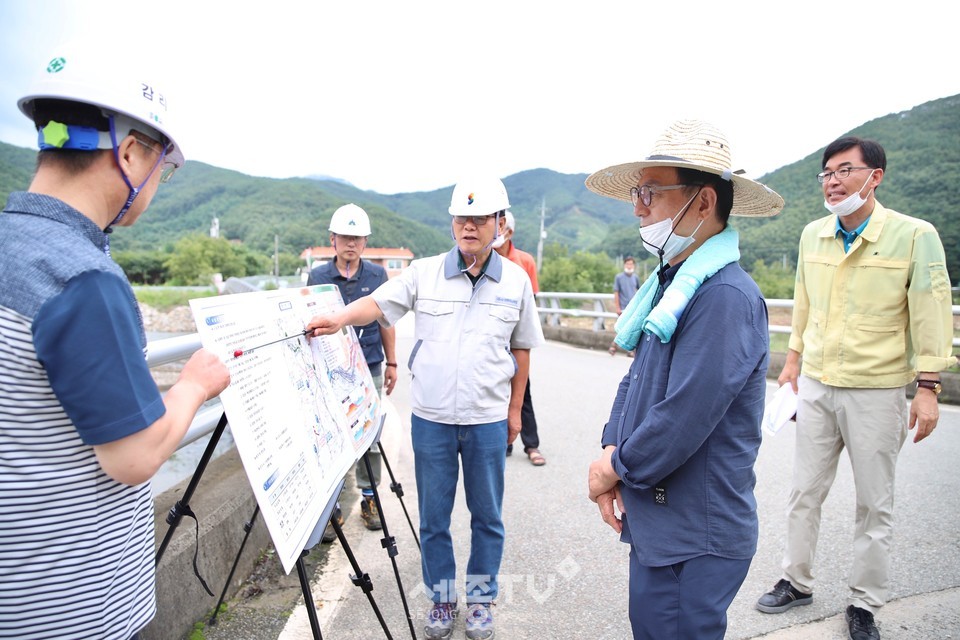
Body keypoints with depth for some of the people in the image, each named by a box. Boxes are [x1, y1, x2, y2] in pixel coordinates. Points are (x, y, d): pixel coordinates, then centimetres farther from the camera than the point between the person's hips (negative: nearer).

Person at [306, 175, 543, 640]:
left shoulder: (515, 281, 0)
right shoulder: (423, 273, -2)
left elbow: (521, 349, 7)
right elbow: (378, 304, -10)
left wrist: (515, 409, 8)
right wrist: (339, 319, -30)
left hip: (488, 420, 0)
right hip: (431, 418, 0)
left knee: (487, 515, 14)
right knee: (433, 516, 13)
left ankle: (481, 599, 34)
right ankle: (441, 598, 33)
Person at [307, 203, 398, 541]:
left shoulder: (377, 275, 3)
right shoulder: (317, 277, 1)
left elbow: (385, 322, 9)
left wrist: (391, 363, 9)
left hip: (369, 368, 1)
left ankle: (369, 499, 24)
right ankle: (330, 506, 14)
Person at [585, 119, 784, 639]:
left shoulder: (725, 296, -22)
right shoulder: (669, 284, 8)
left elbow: (683, 420, -26)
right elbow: (636, 379, 11)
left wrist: (616, 468, -11)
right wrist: (611, 451, -3)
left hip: (696, 537, -8)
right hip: (654, 519, 9)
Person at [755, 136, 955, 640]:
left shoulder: (914, 235, -9)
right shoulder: (813, 235, 5)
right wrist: (793, 361, 16)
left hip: (877, 392, -4)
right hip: (815, 386, 4)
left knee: (874, 504, 10)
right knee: (805, 492, 14)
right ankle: (797, 582, 31)